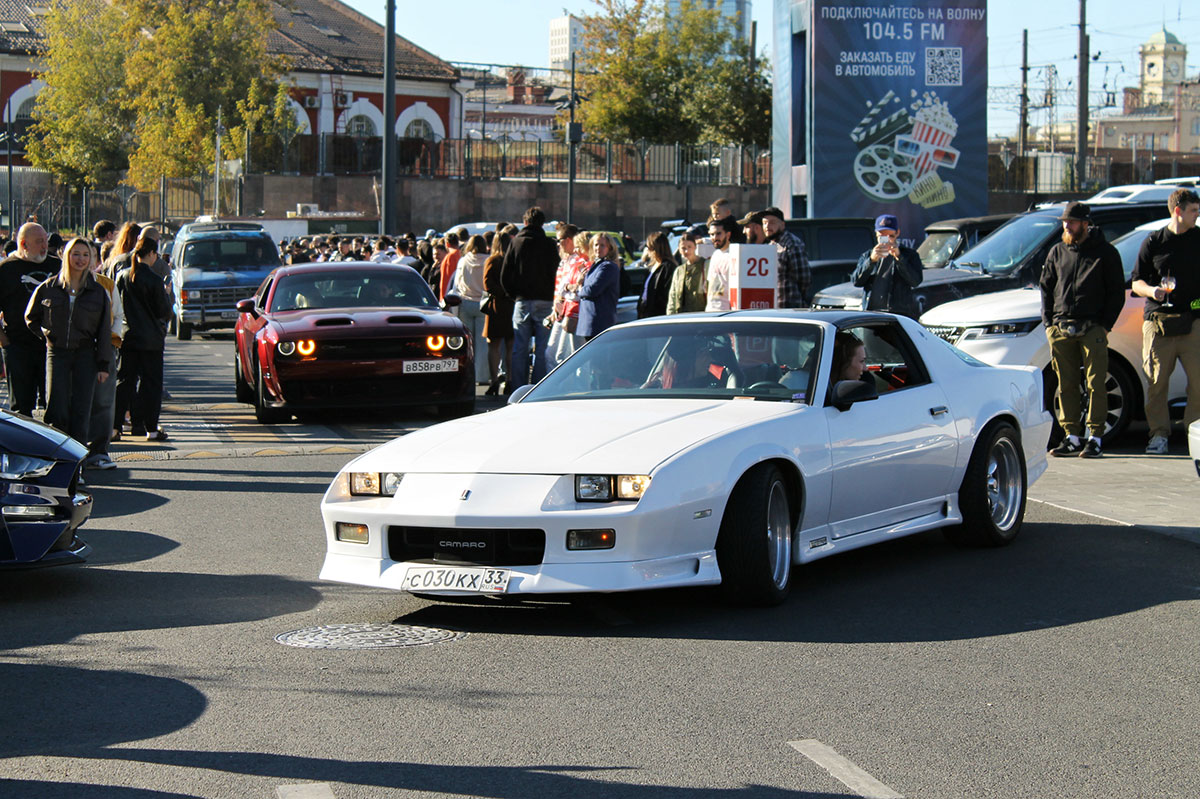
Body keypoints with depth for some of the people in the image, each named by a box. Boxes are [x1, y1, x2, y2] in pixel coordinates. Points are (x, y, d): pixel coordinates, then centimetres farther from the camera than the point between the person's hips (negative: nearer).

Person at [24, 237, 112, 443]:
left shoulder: (98, 291, 5)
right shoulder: (48, 287, 4)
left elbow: (104, 331, 6)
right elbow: (31, 317, 17)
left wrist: (104, 365, 1)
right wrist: (47, 334, 4)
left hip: (85, 355, 0)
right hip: (57, 354, 0)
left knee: (81, 412, -2)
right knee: (57, 412, -8)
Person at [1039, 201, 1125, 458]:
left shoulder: (1106, 253, 4)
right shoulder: (1057, 252, 15)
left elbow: (1117, 292, 3)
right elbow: (1046, 288, 18)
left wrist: (1105, 325, -6)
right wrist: (1049, 323, 6)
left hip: (1093, 329, -4)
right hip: (1061, 329, 4)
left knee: (1095, 384, -6)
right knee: (1066, 386, 4)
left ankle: (1095, 439, -4)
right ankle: (1072, 437, 9)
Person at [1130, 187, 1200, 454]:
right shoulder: (1153, 242, 8)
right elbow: (1136, 283, 8)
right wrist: (1152, 290, -12)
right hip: (1158, 321, 0)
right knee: (1157, 382, 0)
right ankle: (1159, 435, 8)